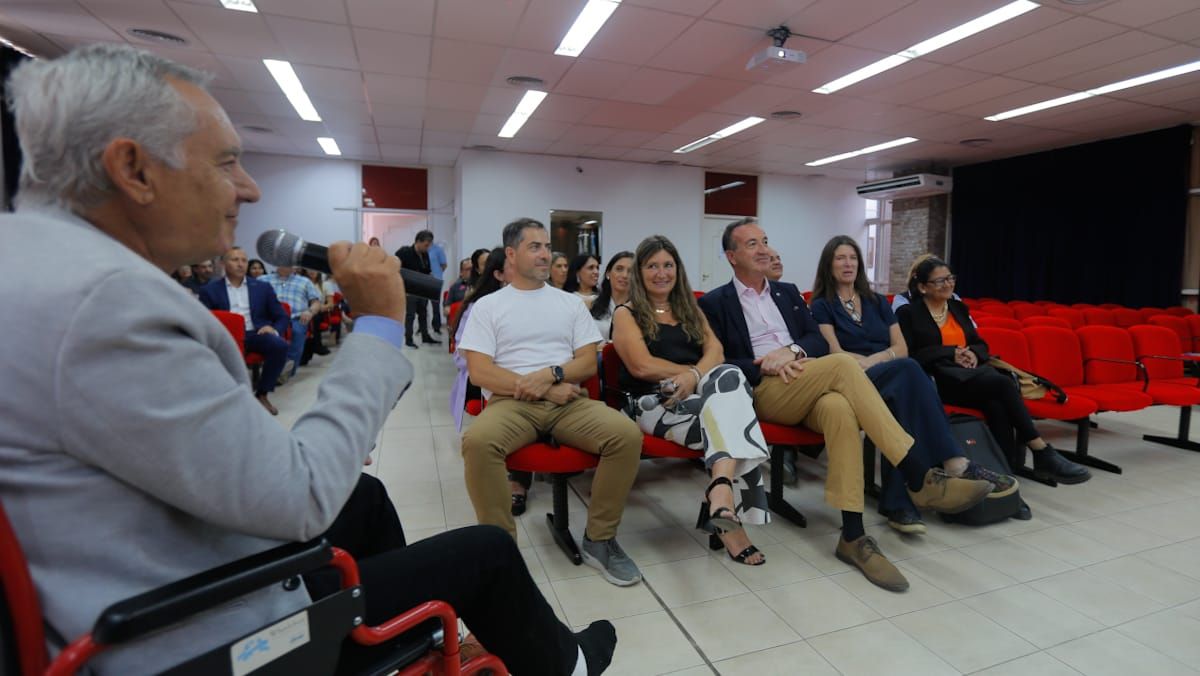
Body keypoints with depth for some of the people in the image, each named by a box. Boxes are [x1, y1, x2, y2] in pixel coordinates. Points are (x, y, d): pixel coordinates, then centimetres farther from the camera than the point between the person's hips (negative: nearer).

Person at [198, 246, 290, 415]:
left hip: (255, 334, 2)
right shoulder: (209, 290, 13)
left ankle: (262, 394, -13)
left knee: (280, 345, -31)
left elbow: (282, 317, 14)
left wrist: (274, 329, -9)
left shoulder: (262, 287, 17)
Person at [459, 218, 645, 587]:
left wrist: (550, 374, -13)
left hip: (569, 399, 2)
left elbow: (589, 363, 9)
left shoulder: (571, 303, 17)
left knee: (627, 434, -24)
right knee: (477, 441, -35)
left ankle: (599, 539, -5)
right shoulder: (487, 306, 9)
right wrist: (543, 390, -10)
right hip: (511, 402, -2)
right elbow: (479, 372, -3)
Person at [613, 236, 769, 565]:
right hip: (654, 402, -4)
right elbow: (642, 366, -8)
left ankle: (722, 486, -47)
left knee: (730, 375, -32)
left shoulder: (690, 309, 24)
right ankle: (729, 518, -31)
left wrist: (696, 375, -17)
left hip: (700, 397, 4)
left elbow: (716, 352, 6)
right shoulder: (626, 313, 8)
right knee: (731, 420, -30)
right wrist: (697, 372, -7)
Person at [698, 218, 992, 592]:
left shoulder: (787, 292, 23)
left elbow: (818, 341, 14)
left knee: (839, 408, -33)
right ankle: (919, 477, -28)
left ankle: (853, 535, -31)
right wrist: (763, 367, -17)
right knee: (843, 364, -29)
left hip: (809, 390, 4)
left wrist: (792, 351, -9)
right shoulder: (714, 303, 7)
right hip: (762, 392, -4)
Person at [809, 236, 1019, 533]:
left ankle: (898, 503, -43)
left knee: (903, 390, -36)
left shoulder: (877, 301, 23)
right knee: (907, 369, -36)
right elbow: (836, 354, -4)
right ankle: (955, 464, -40)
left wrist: (874, 359, -9)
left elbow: (901, 348, 11)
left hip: (893, 380, 4)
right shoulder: (822, 306, 9)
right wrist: (870, 362, -15)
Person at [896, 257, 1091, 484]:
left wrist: (973, 353, -3)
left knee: (996, 403, -31)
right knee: (1003, 383, -29)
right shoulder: (908, 313, 2)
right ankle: (1043, 454, -24)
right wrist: (951, 353, -13)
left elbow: (981, 345, 22)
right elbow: (909, 356, -8)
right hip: (939, 378, -5)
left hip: (970, 372, 6)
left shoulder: (958, 308, 22)